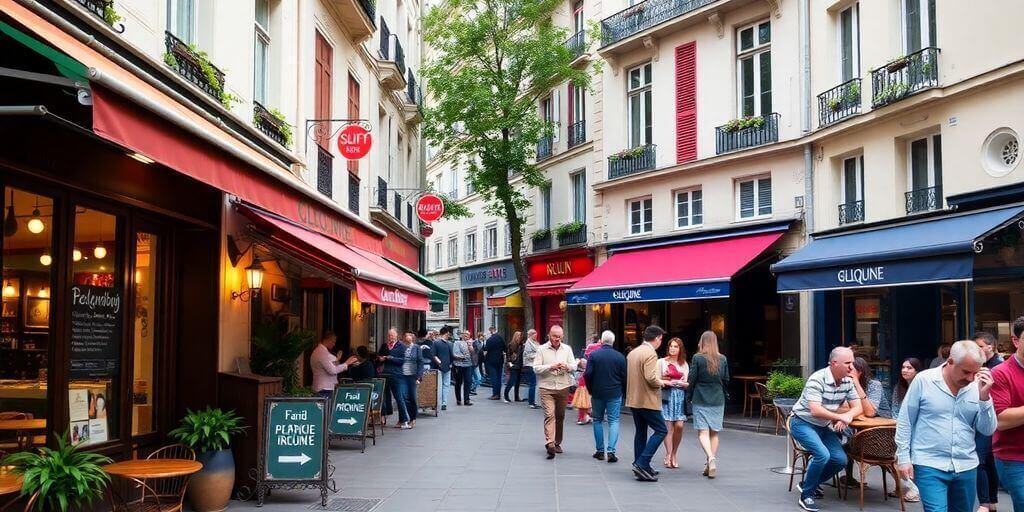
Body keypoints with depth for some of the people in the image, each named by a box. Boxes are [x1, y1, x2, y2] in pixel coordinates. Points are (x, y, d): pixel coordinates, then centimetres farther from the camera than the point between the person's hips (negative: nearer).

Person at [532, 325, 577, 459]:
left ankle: (557, 443, 23)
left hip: (563, 388, 3)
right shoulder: (542, 349, 1)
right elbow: (536, 368, -5)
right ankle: (549, 443, -24)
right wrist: (550, 367, -19)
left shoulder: (567, 349, 10)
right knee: (549, 414, -16)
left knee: (560, 416, 10)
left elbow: (574, 366, 8)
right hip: (547, 388, -3)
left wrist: (566, 366, -15)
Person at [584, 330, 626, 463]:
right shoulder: (620, 357, -5)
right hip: (615, 394, 0)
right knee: (614, 421, 3)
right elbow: (624, 377, -2)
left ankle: (600, 451, 13)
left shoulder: (593, 355, -6)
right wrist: (622, 392, 13)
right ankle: (611, 451, -9)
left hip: (597, 393, 1)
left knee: (598, 420, 13)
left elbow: (587, 374, -7)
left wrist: (591, 390, 8)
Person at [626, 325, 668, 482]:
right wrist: (660, 383, -6)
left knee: (640, 432, 16)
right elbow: (650, 377, -26)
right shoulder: (650, 353, -16)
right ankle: (642, 464, -11)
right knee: (661, 430, -4)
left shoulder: (632, 352, 12)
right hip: (647, 400, -9)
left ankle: (640, 466, 19)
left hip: (633, 399, 9)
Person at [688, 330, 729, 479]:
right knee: (714, 433, 10)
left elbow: (691, 380, -6)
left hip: (700, 400, -3)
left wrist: (690, 397, 7)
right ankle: (711, 466, 9)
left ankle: (710, 458, -25)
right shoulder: (723, 359, 1)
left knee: (703, 432, -3)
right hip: (718, 400, 3)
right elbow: (726, 380, 7)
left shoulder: (697, 358, -9)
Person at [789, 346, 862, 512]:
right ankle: (806, 496, -10)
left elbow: (857, 407, 2)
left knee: (840, 460, -6)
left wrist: (847, 417, -19)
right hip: (802, 423, -8)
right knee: (823, 454, -27)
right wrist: (840, 417, -31)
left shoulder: (848, 382, -1)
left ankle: (810, 483, 18)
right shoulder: (817, 379, -25)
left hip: (823, 426, 8)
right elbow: (815, 411, -34)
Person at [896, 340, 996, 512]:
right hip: (929, 466, -4)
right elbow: (904, 422, -2)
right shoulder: (924, 380, -8)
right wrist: (903, 457, -4)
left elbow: (988, 430, 0)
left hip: (966, 467, 4)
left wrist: (984, 397, -12)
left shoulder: (976, 387, 1)